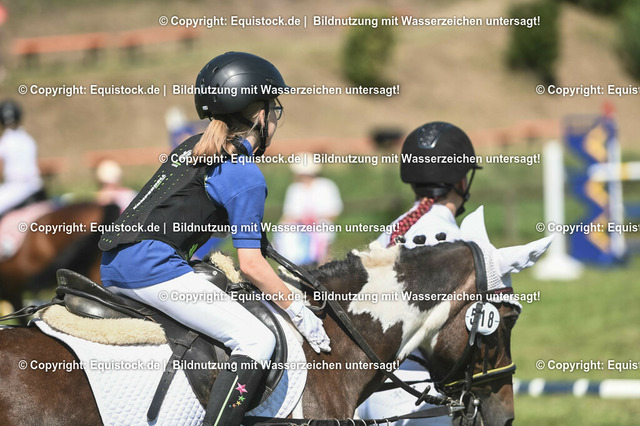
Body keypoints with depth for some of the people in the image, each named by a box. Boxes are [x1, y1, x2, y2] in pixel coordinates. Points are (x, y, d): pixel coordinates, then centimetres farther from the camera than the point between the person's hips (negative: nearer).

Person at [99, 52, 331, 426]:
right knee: (257, 340, -12)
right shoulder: (245, 174, -5)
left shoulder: (194, 147, 20)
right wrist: (298, 311, 2)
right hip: (153, 266, -10)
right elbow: (251, 265, -6)